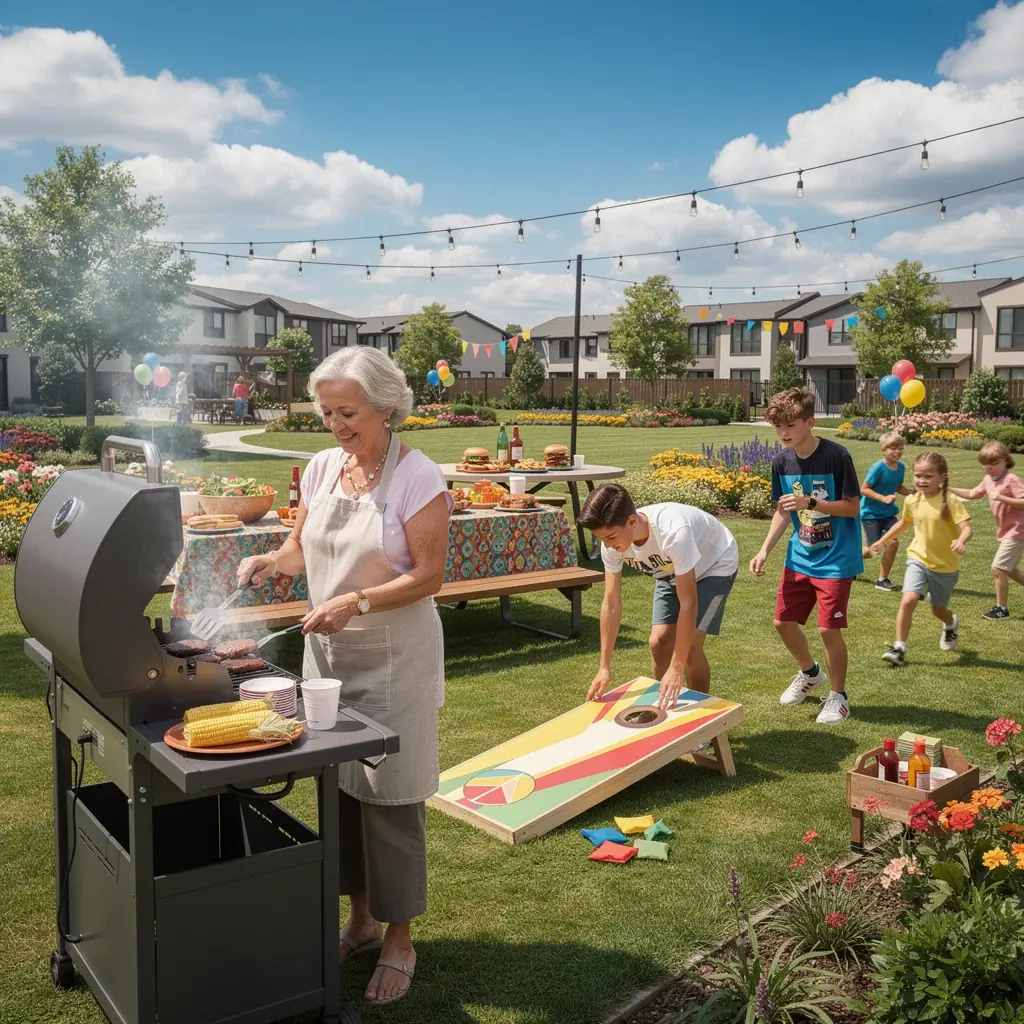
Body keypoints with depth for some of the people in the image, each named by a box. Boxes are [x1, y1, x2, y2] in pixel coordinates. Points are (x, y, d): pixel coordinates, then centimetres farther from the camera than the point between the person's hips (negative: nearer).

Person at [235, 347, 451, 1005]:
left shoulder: (417, 477, -14)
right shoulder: (323, 467, 4)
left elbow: (428, 576, -16)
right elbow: (303, 549, 14)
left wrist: (356, 601, -26)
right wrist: (268, 561, -7)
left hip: (393, 659, -6)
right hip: (328, 652, 6)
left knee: (390, 796, 2)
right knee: (338, 786, 14)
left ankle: (400, 939, 20)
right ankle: (361, 919, 33)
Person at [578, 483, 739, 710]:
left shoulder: (674, 533, -44)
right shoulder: (612, 544, -25)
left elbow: (688, 603, -39)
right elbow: (611, 604, -18)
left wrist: (676, 669, -38)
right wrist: (605, 668, -17)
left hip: (714, 566, -5)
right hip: (673, 570, 6)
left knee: (689, 646, -15)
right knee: (659, 642, -3)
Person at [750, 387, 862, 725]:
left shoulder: (836, 456, -18)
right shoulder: (781, 461, -2)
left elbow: (853, 507, -15)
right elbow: (783, 512, 7)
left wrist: (810, 502, -27)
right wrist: (764, 550, -4)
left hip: (835, 559, -6)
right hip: (800, 557, 6)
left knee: (828, 628, -6)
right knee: (783, 621, 10)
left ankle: (838, 696, 16)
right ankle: (810, 673, 38)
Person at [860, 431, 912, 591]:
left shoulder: (901, 467, -1)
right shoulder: (878, 468, -20)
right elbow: (864, 489, -18)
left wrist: (911, 492, -5)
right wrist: (883, 498, -27)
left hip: (887, 513, 6)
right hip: (871, 513, -6)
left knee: (893, 543, -9)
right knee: (873, 549, -4)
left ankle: (883, 579, 6)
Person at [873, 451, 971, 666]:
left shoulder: (951, 501, -17)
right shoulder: (912, 501, -3)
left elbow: (966, 528, -25)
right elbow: (904, 523, 18)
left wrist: (960, 541, -47)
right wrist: (882, 541, 23)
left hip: (945, 565, -2)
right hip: (918, 559, 2)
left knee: (938, 609, 16)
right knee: (907, 601, -19)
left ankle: (951, 625, 53)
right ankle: (899, 648, -11)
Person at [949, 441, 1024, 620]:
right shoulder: (988, 479, 5)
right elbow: (972, 493, 18)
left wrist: (1001, 497, -30)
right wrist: (950, 489, 8)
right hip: (1006, 532, 9)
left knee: (998, 568, -8)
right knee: (1009, 570, 17)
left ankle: (1002, 608, 3)